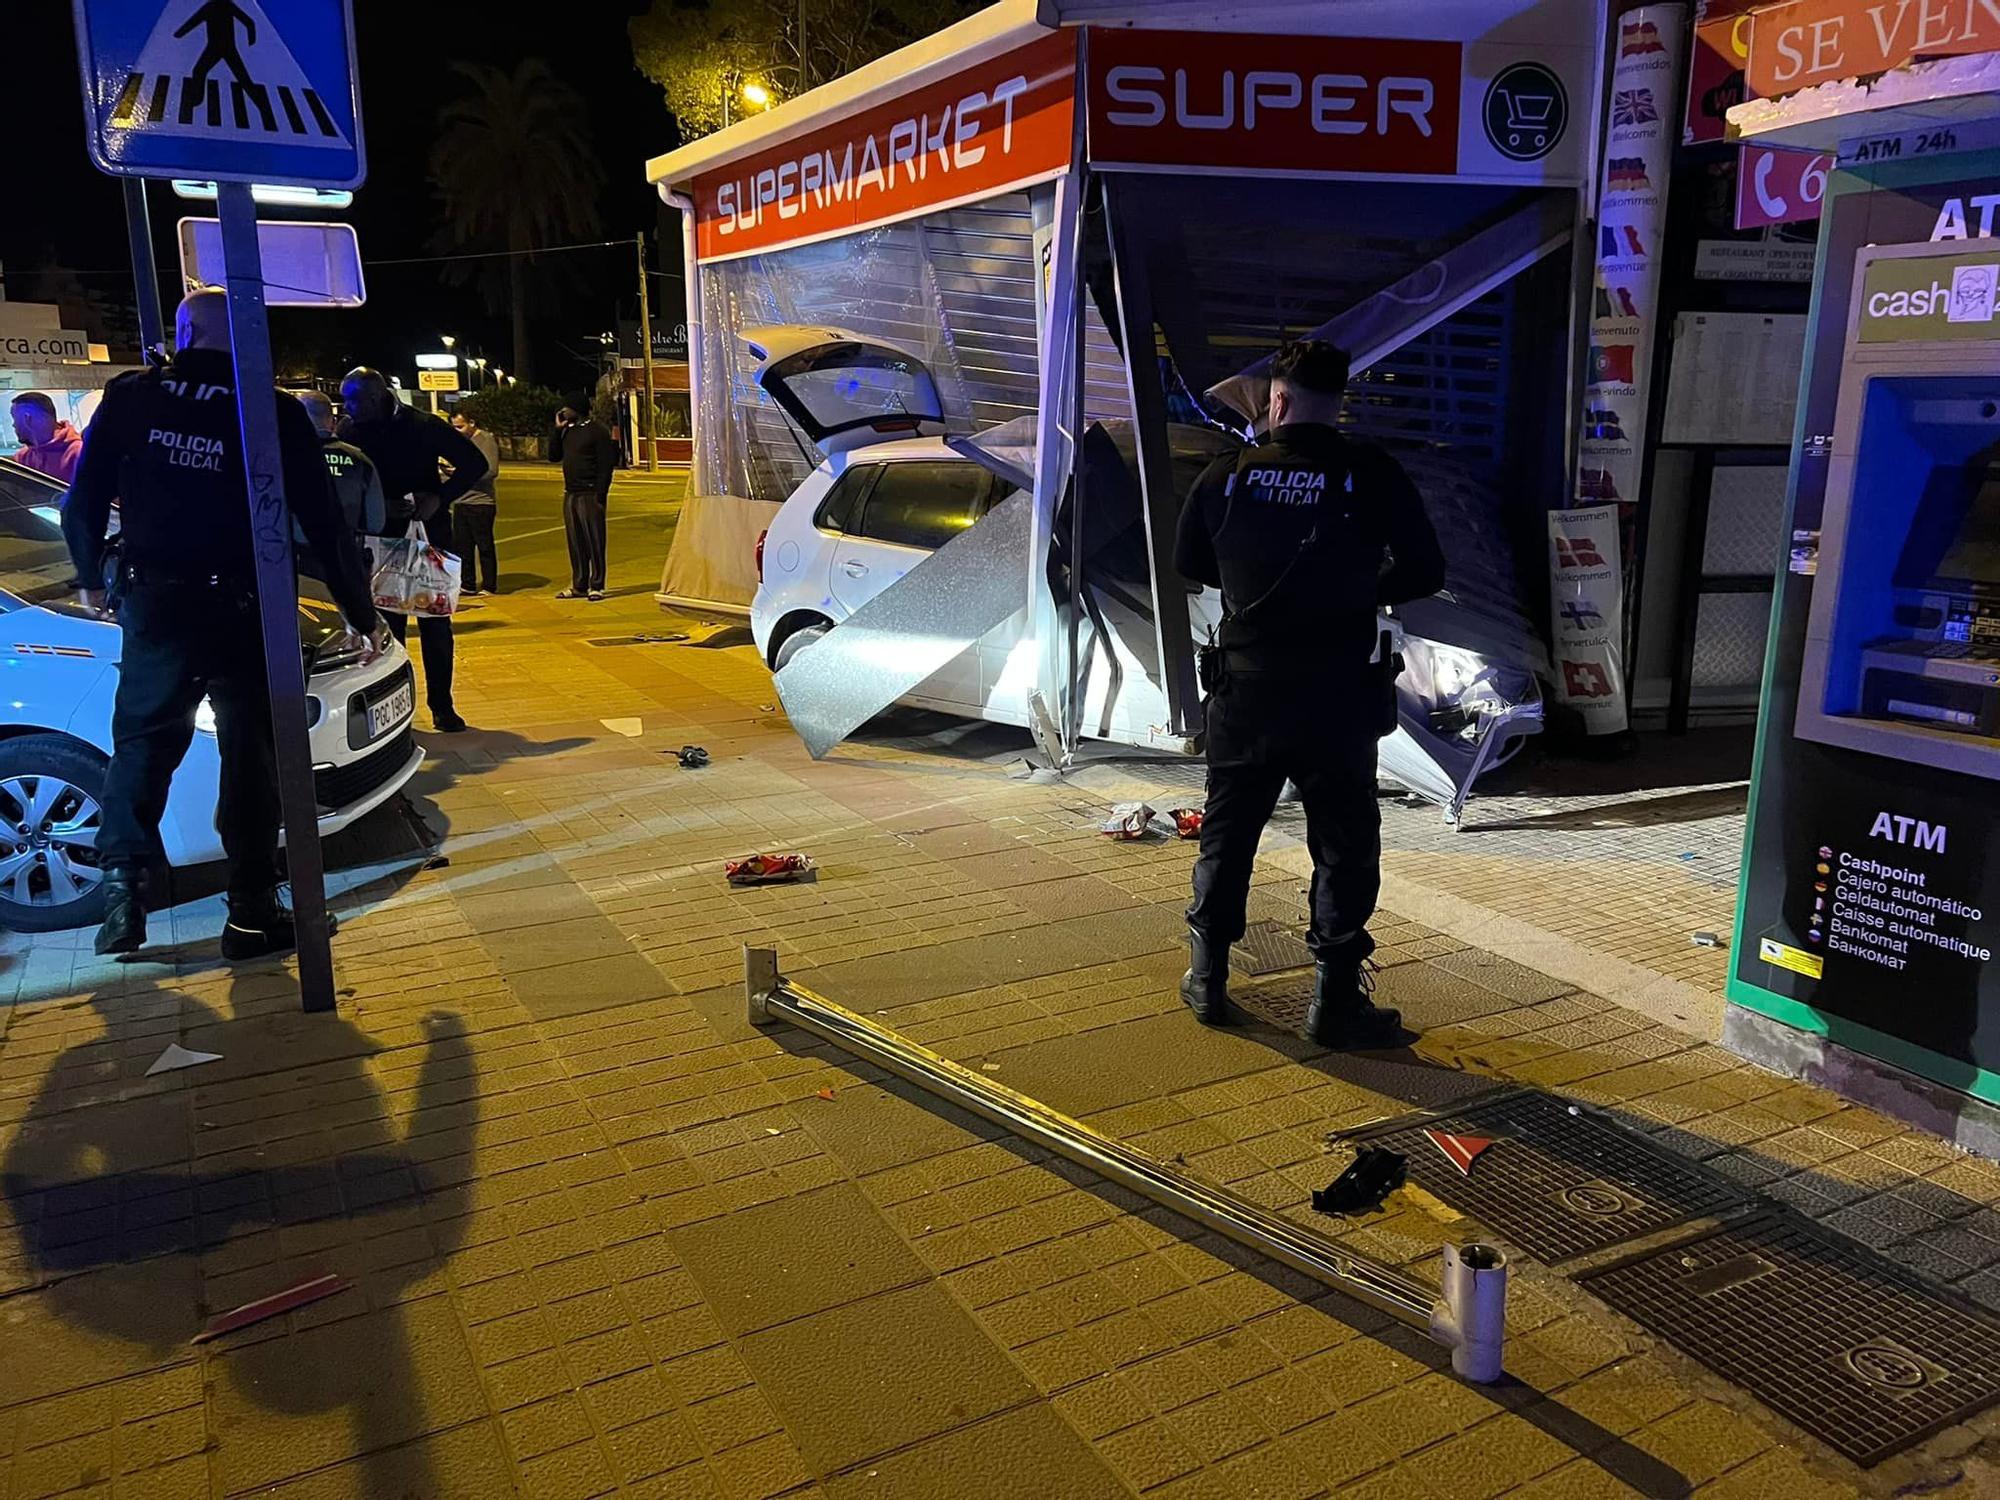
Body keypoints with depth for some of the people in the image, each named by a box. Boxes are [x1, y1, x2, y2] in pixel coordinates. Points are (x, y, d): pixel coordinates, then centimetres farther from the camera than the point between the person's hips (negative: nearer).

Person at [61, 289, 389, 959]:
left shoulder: (129, 397, 1)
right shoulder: (276, 414, -6)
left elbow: (84, 501, 6)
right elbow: (325, 526, -4)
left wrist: (92, 578, 23)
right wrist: (362, 615, 5)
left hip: (152, 603, 2)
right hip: (240, 610, -2)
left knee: (142, 741, 18)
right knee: (250, 754, 6)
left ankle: (122, 881, 10)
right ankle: (252, 914, 11)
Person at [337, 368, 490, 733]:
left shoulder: (424, 426, -6)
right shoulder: (348, 433, -2)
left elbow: (475, 464, -2)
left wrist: (439, 498, -14)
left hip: (429, 536, -1)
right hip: (381, 541, 1)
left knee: (436, 626, 5)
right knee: (388, 627, 5)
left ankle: (441, 705, 14)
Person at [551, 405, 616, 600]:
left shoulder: (596, 429, -7)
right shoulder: (567, 430, 15)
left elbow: (606, 465, -12)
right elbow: (554, 456, 14)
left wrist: (601, 496, -18)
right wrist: (557, 429, 4)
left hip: (590, 495, -7)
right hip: (570, 494, 7)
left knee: (594, 542, -3)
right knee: (576, 542, 9)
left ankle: (596, 586, 2)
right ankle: (579, 586, 15)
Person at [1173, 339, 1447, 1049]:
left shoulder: (1226, 476, -2)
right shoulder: (1372, 475, -8)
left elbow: (1189, 561, 12)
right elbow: (1425, 572, -3)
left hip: (1244, 690, 2)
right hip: (1336, 696, -2)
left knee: (1226, 835, 16)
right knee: (1344, 846, 9)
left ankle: (1207, 981, 26)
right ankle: (1335, 1001, 12)